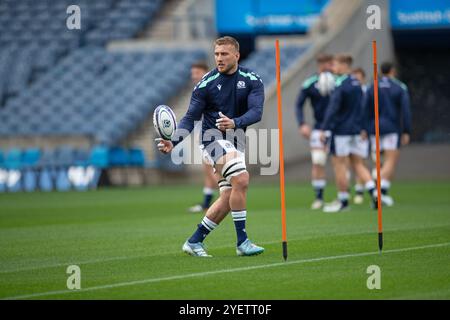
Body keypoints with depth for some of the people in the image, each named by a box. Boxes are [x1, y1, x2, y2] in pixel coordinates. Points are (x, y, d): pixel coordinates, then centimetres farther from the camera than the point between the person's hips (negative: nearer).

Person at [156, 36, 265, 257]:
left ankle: (194, 242, 17)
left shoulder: (251, 80, -3)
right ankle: (242, 242, -20)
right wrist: (173, 141, -22)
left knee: (227, 199, 3)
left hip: (237, 140, 5)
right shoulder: (206, 84, -8)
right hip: (214, 137, -4)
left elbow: (256, 112, -16)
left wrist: (235, 123, -36)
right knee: (241, 180, -25)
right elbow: (190, 118, -6)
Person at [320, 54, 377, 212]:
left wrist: (324, 130, -16)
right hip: (356, 131, 8)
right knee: (358, 164, 11)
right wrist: (363, 128, 22)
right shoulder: (357, 84, 10)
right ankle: (373, 192, -6)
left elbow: (333, 109, -18)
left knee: (339, 164, 2)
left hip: (341, 130, -8)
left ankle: (343, 200, 7)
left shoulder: (340, 85, -14)